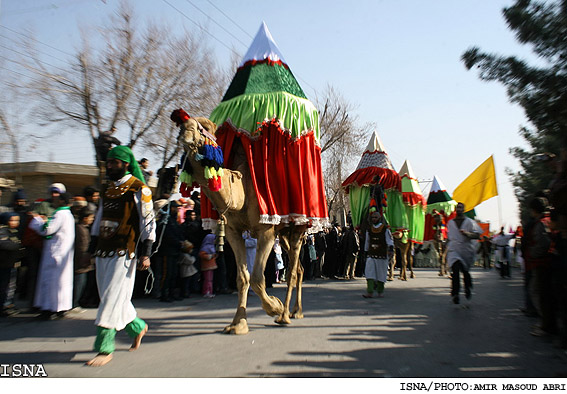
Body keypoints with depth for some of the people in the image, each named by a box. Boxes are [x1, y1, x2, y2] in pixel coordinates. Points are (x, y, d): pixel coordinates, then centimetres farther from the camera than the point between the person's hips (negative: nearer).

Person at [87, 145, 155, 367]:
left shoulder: (139, 189, -6)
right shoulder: (107, 190, 16)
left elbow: (148, 222, -9)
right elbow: (99, 220, 22)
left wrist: (146, 253, -13)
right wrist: (93, 247, 19)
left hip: (124, 252, -8)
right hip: (103, 252, 8)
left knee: (113, 298, -6)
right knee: (110, 298, 13)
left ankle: (105, 349, 4)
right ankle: (138, 327, 33)